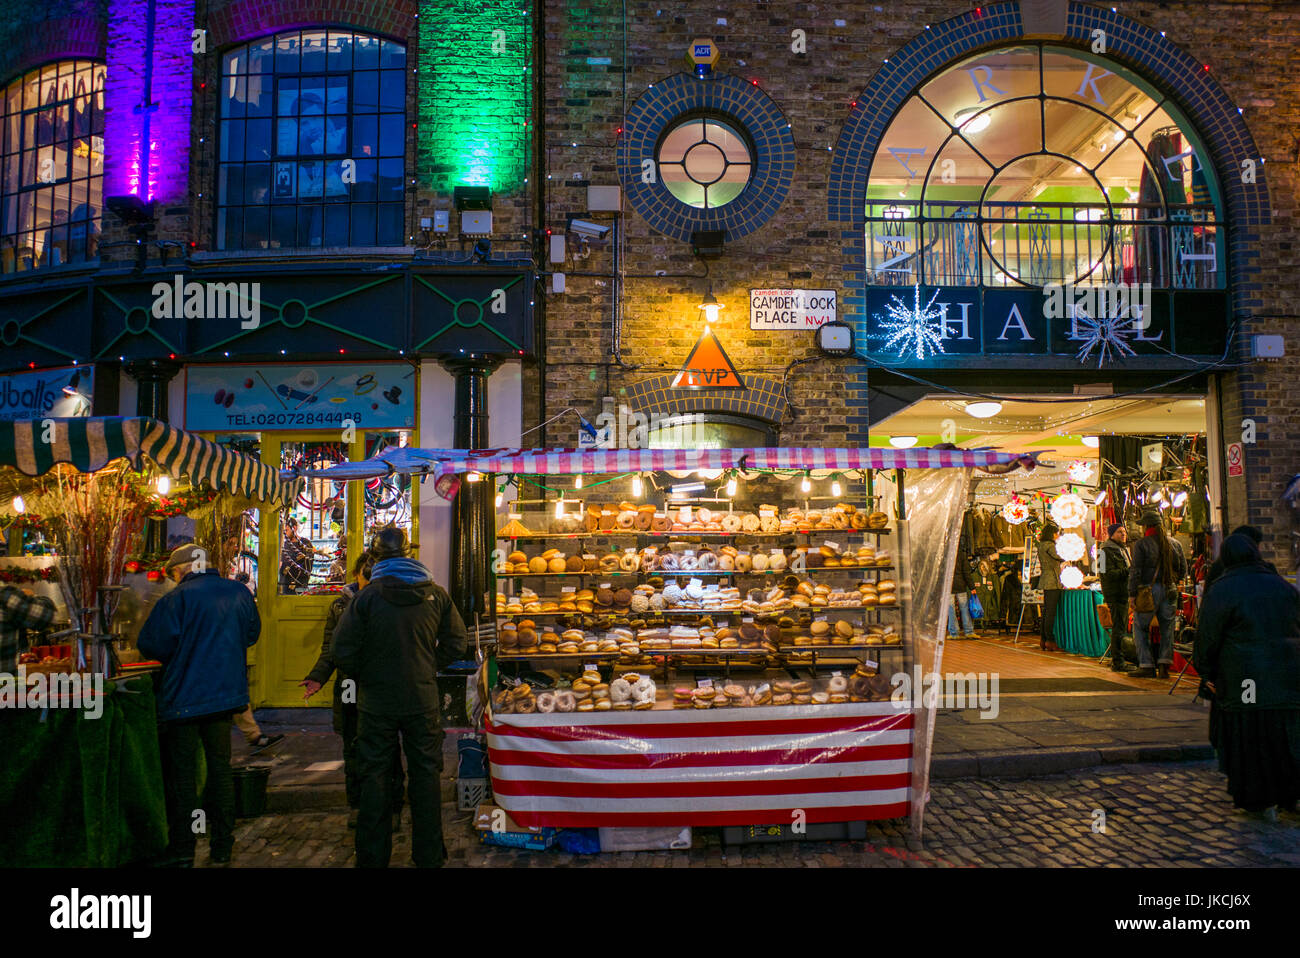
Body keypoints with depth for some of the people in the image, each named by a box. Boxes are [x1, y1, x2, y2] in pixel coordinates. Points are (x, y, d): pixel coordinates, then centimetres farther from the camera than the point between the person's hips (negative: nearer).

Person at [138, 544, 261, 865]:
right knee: (220, 766, 14)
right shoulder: (239, 592, 1)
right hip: (226, 693, 5)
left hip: (184, 697, -4)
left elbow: (151, 646, -16)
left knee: (182, 773, 7)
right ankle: (222, 844, 19)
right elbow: (252, 633, 12)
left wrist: (182, 649, 4)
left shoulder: (176, 599, -15)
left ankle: (182, 850, 13)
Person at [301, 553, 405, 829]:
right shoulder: (341, 606, 8)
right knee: (354, 751, 10)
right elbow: (330, 650, 11)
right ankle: (356, 805, 24)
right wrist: (317, 678, -2)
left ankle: (392, 807, 14)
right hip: (351, 690, 2)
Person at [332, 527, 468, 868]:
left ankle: (373, 857, 18)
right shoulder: (436, 594, -4)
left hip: (376, 702, -2)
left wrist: (363, 676, 6)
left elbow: (343, 651, -12)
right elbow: (456, 642, 1)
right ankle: (429, 855, 18)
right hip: (423, 699, 2)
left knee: (375, 776, 10)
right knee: (425, 773, 11)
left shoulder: (366, 597, -12)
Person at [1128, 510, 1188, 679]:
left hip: (1149, 589, -4)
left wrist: (1132, 595, -8)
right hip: (1169, 591, 5)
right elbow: (1183, 570, 13)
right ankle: (1164, 665, 5)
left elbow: (1135, 571, -10)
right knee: (1167, 628, 12)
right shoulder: (1175, 544, 10)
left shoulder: (1142, 544, -5)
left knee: (1140, 627, 5)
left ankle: (1147, 666, 0)